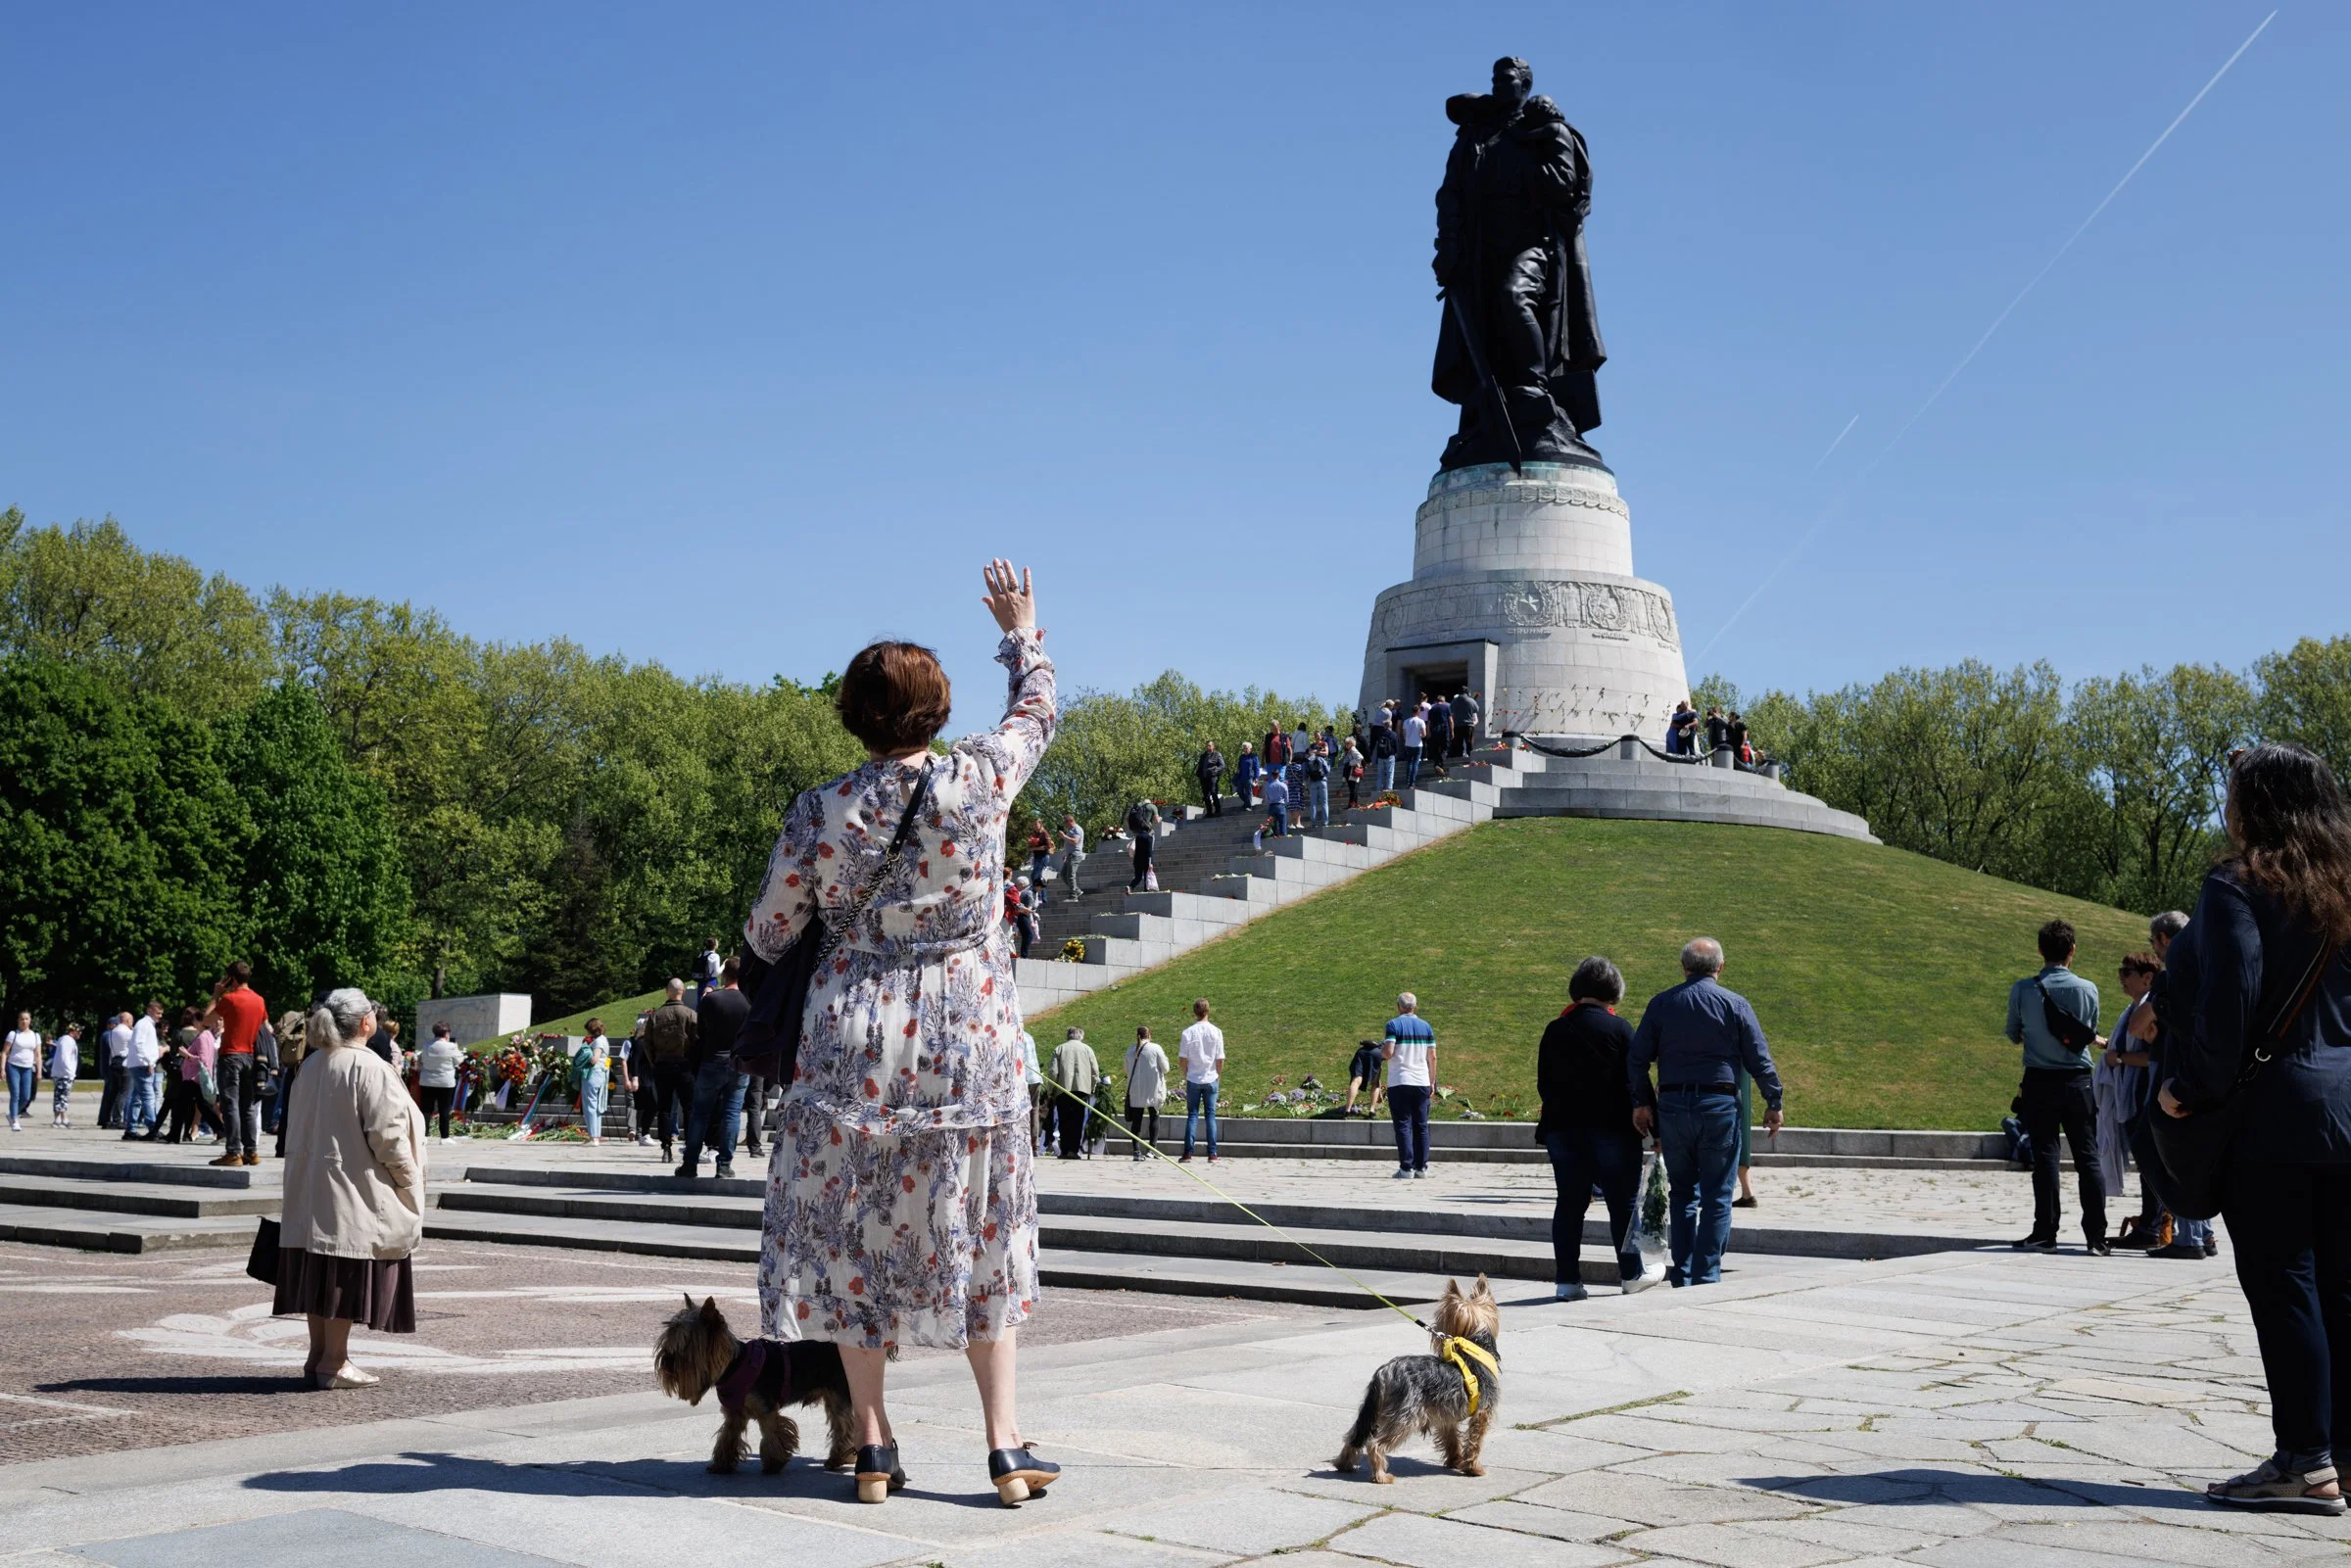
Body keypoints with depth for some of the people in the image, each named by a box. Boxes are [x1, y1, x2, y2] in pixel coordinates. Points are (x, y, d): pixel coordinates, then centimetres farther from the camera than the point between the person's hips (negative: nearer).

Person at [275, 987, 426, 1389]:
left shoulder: (311, 1066, 9)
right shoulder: (371, 1069, -15)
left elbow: (299, 1130, 15)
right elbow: (387, 1134, -17)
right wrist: (408, 1180, -6)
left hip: (310, 1189, 8)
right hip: (354, 1189, -8)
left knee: (319, 1272, 12)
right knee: (346, 1275, -3)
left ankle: (318, 1353, 18)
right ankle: (334, 1361, -2)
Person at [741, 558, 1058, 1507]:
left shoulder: (819, 811, -5)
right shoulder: (979, 780, -7)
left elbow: (767, 933, 5)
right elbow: (1036, 712, 14)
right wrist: (1022, 630, 30)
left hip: (854, 1042, 0)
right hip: (969, 1043, 0)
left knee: (853, 1238, 10)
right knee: (978, 1236, 10)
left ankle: (874, 1446, 13)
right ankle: (1005, 1444, 11)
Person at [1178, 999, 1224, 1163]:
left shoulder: (1188, 1033, -7)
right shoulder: (1216, 1032, -6)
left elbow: (1182, 1058, -4)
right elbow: (1220, 1058, -4)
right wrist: (1219, 1075, 11)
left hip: (1193, 1079, 0)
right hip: (1211, 1079, 0)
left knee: (1192, 1115, 6)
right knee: (1211, 1115, 5)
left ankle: (1188, 1153, 2)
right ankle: (1212, 1154, 3)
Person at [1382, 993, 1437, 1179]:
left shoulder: (1394, 1024, -4)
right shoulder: (1426, 1026, 9)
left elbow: (1388, 1053, -14)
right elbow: (1432, 1057, 8)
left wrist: (1381, 1050, 9)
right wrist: (1432, 1082, 14)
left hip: (1399, 1083, -4)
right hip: (1422, 1082, 4)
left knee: (1403, 1125, -3)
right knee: (1421, 1126, 10)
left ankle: (1406, 1168, -8)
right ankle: (1421, 1167, 9)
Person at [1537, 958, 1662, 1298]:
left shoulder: (1555, 1030, 3)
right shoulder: (1619, 1029, -8)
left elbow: (1543, 1084, 7)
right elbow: (1633, 1083, -9)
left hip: (1563, 1130, 4)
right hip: (1611, 1129, -3)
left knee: (1569, 1204, 7)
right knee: (1623, 1202, 10)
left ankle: (1566, 1280, 7)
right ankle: (1631, 1273, 19)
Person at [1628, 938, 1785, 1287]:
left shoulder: (1660, 1004, 4)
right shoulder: (1736, 1005, -1)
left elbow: (1637, 1058, 2)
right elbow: (1760, 1061, -1)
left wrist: (1641, 1103, 9)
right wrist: (1773, 1104, 9)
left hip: (1672, 1105, 2)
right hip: (1720, 1106, -2)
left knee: (1682, 1193, 13)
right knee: (1717, 1197, 3)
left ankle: (1681, 1277, 11)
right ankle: (1707, 1276, -1)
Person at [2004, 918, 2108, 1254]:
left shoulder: (2022, 989, -6)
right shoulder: (2087, 990, -4)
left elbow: (2014, 1036, 8)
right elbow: (2092, 1034, 11)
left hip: (2039, 1083, 0)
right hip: (2078, 1081, 1)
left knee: (2045, 1156, 4)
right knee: (2088, 1158, 4)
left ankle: (2045, 1233, 3)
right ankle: (2096, 1236, 1)